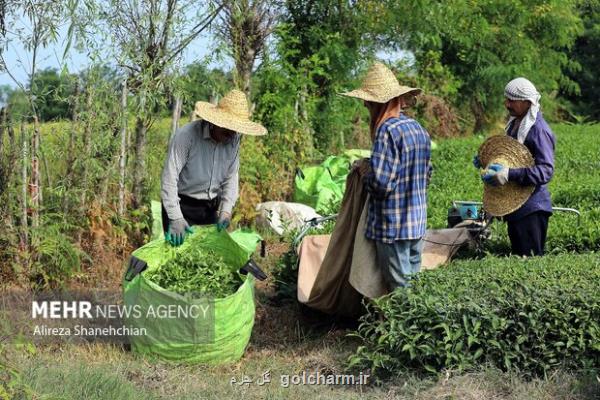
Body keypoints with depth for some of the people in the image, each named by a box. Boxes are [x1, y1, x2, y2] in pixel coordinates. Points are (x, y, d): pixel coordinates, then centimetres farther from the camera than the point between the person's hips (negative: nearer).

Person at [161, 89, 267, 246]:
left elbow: (231, 177, 2)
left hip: (211, 208, 5)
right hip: (182, 205, -5)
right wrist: (175, 218, -28)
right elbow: (169, 178, -24)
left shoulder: (234, 139, -6)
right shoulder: (186, 135, -23)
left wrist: (226, 209, -11)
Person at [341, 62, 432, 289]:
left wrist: (366, 172, -4)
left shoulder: (388, 131, -18)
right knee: (414, 281, 16)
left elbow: (381, 183, -23)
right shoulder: (419, 129, 8)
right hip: (418, 222, 8)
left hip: (393, 226, -8)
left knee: (400, 288, -1)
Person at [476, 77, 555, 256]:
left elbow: (546, 170, -25)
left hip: (532, 208, -9)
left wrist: (510, 174, -33)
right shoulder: (515, 124, 11)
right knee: (517, 256, 16)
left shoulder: (539, 130, -18)